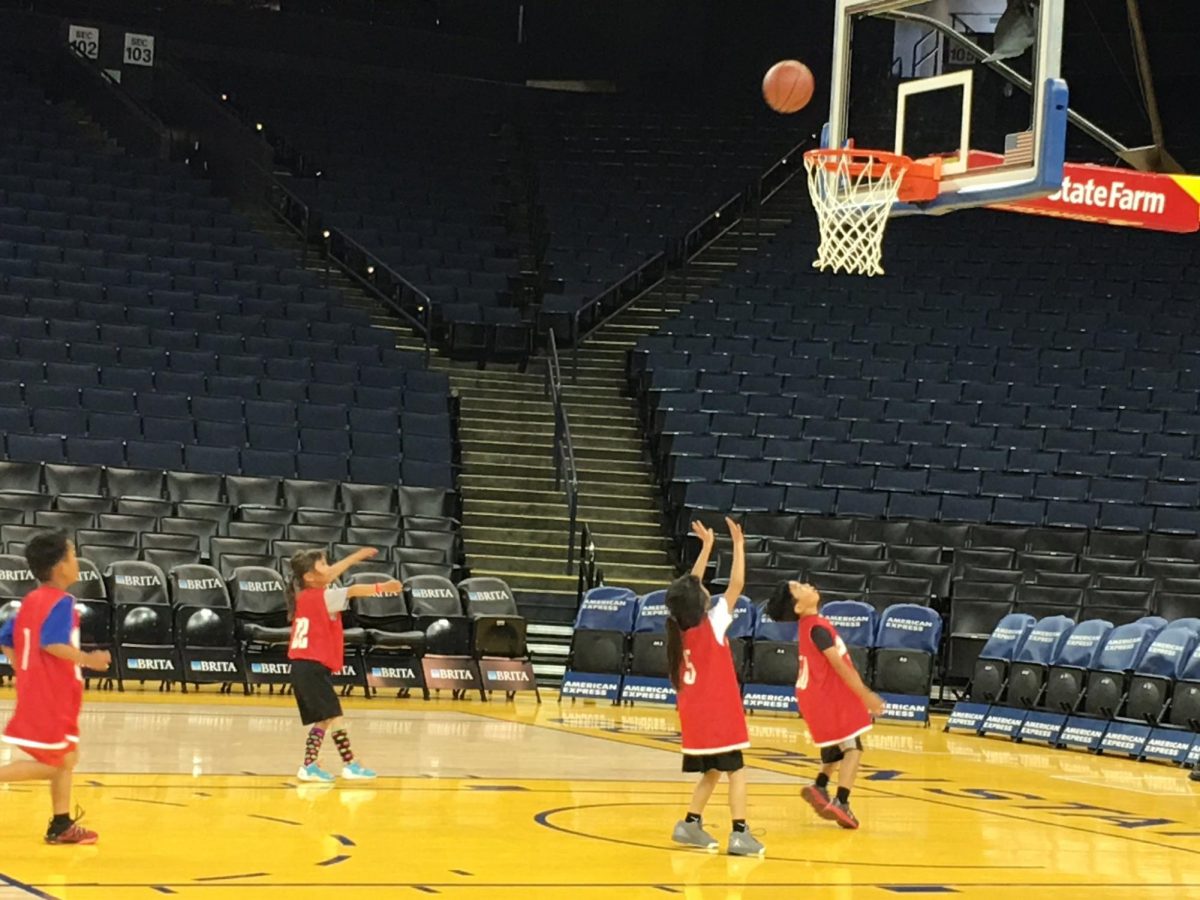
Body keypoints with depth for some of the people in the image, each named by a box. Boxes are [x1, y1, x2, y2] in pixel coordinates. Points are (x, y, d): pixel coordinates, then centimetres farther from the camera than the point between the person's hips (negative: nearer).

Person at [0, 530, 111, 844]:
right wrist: (87, 660, -18)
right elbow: (53, 644, -27)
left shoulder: (31, 600, 12)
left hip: (35, 690, 9)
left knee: (67, 758, 15)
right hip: (50, 696, -9)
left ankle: (62, 825, 18)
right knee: (53, 765, -5)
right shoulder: (61, 602, -15)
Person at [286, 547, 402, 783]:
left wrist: (357, 556, 37)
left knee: (322, 719, 11)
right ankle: (350, 764, -8)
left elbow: (332, 573, 27)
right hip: (313, 667, -9)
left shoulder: (305, 595, 13)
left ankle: (309, 766, 7)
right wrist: (381, 587, -38)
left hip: (304, 667, 9)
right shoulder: (321, 597, -10)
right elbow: (352, 591, -24)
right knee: (333, 716, -8)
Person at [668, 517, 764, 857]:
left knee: (711, 771, 16)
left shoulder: (680, 625, 1)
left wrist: (707, 544, 18)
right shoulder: (712, 624, -15)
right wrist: (738, 545, -9)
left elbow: (690, 585, 14)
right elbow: (736, 585, -15)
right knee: (736, 770, -2)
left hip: (694, 713, 7)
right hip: (718, 712, -7)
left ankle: (691, 824, 12)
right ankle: (739, 834, -9)